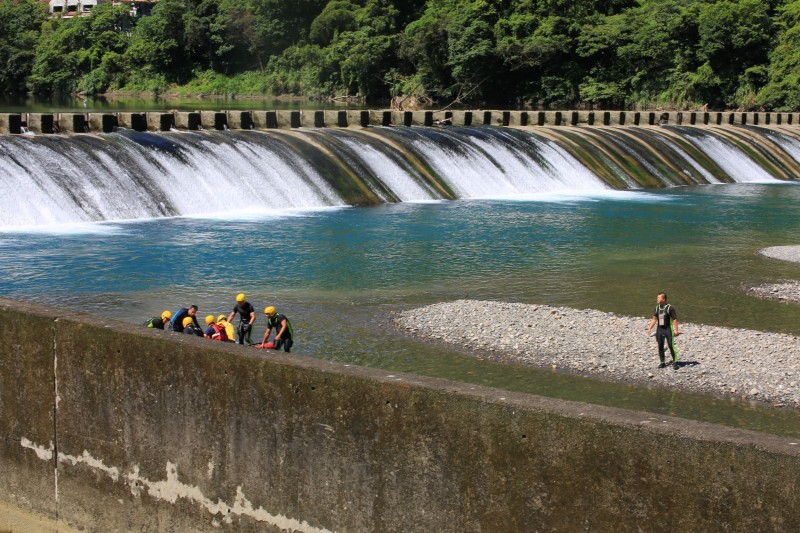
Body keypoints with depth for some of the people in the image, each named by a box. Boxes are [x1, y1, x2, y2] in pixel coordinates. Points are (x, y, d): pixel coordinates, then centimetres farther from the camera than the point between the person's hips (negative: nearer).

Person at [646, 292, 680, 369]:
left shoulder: (670, 308, -10)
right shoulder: (657, 308, 7)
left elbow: (675, 319, -10)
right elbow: (654, 319, 16)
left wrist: (676, 330, -15)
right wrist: (649, 328, 9)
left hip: (668, 329, -6)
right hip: (659, 329, 6)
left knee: (671, 346, -6)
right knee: (660, 346, 7)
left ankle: (675, 362, 2)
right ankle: (662, 362, 16)